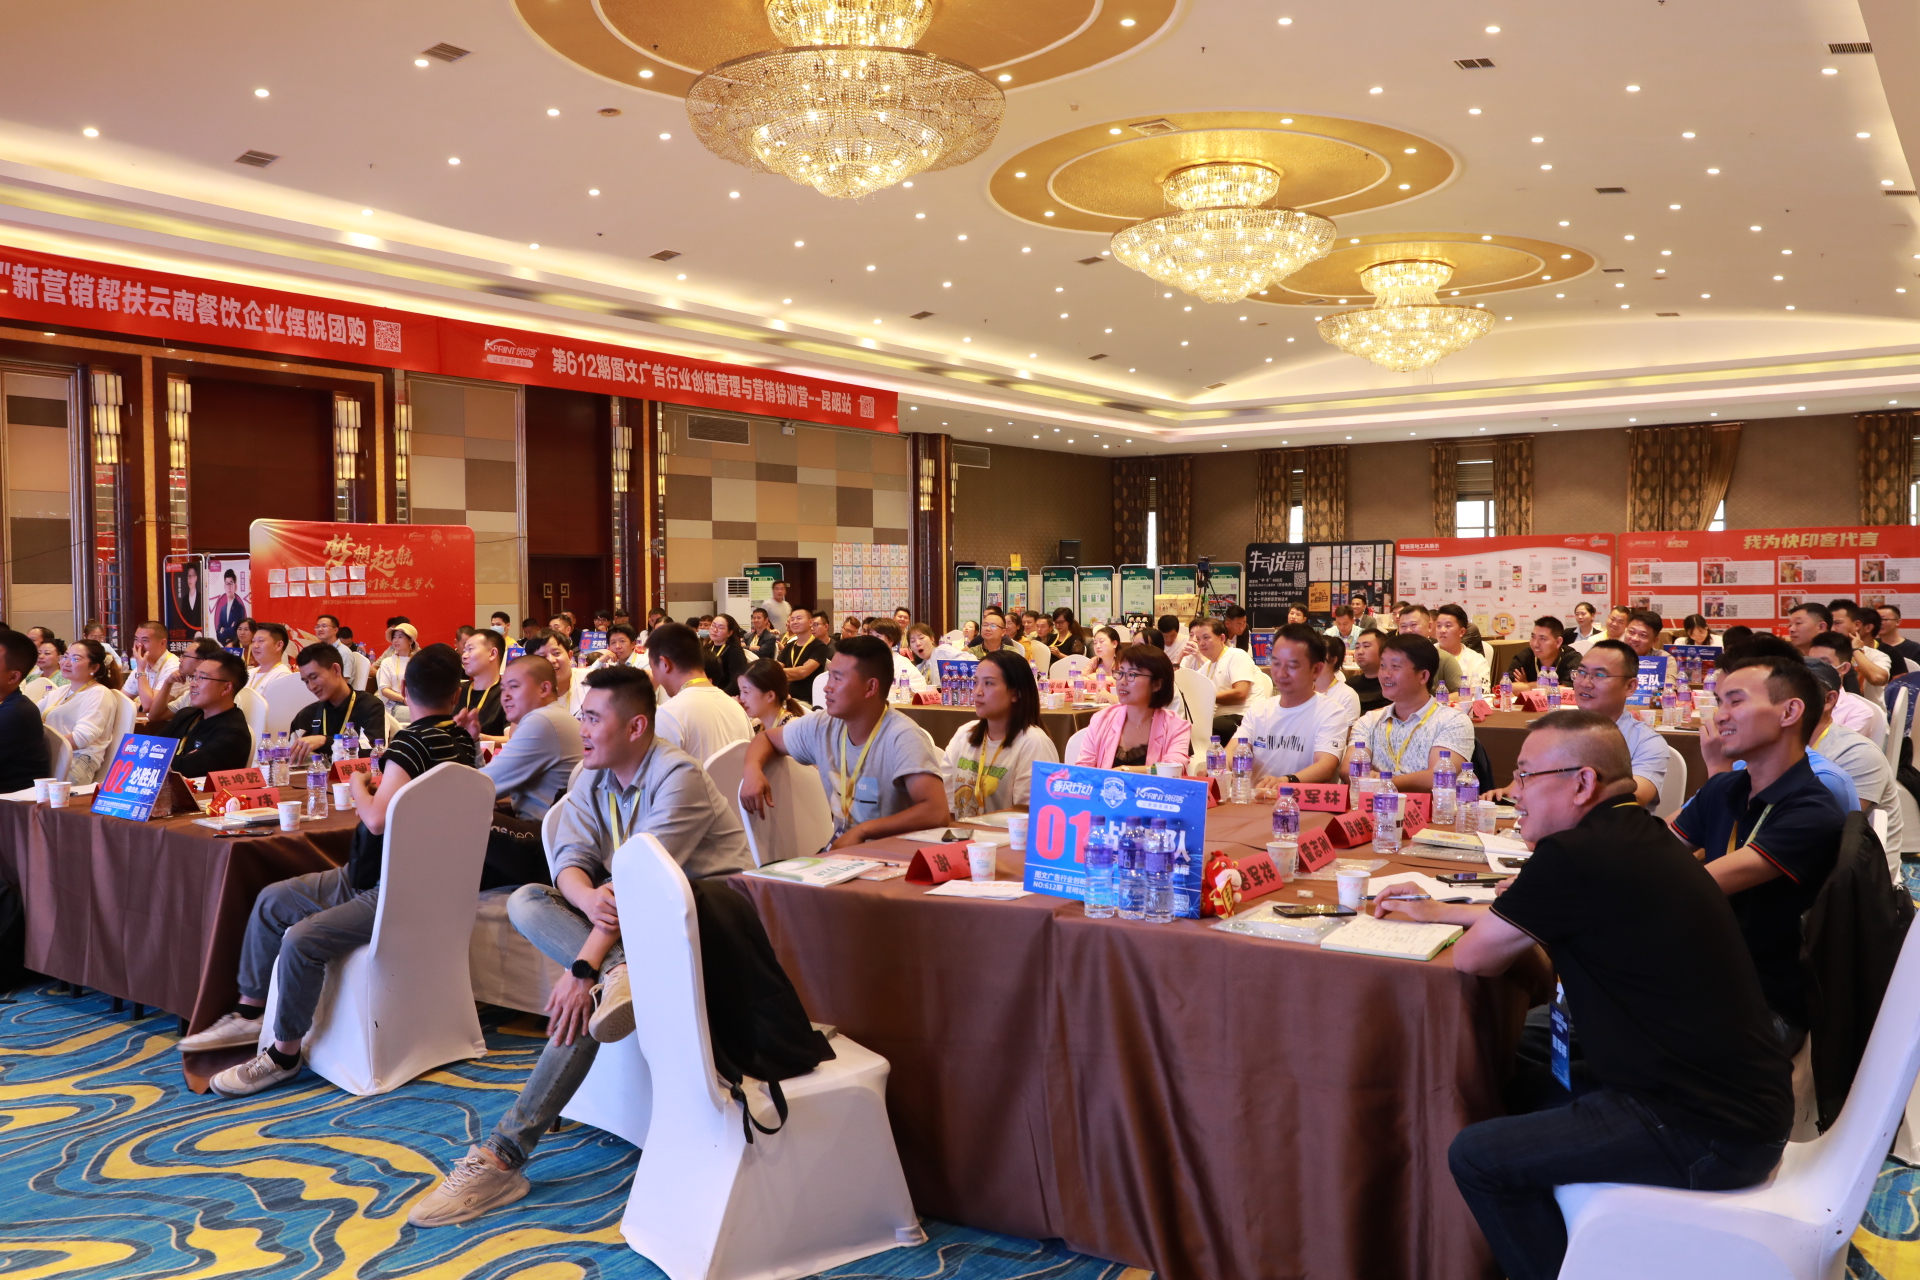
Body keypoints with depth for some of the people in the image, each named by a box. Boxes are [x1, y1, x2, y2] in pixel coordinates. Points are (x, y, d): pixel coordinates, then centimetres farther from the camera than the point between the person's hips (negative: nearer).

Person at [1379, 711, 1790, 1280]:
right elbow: (1537, 969, 17)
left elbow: (1472, 958, -10)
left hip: (1707, 1133, -10)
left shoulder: (1575, 857, -23)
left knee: (1476, 1157, -5)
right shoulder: (1639, 838, 8)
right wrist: (1439, 909, 21)